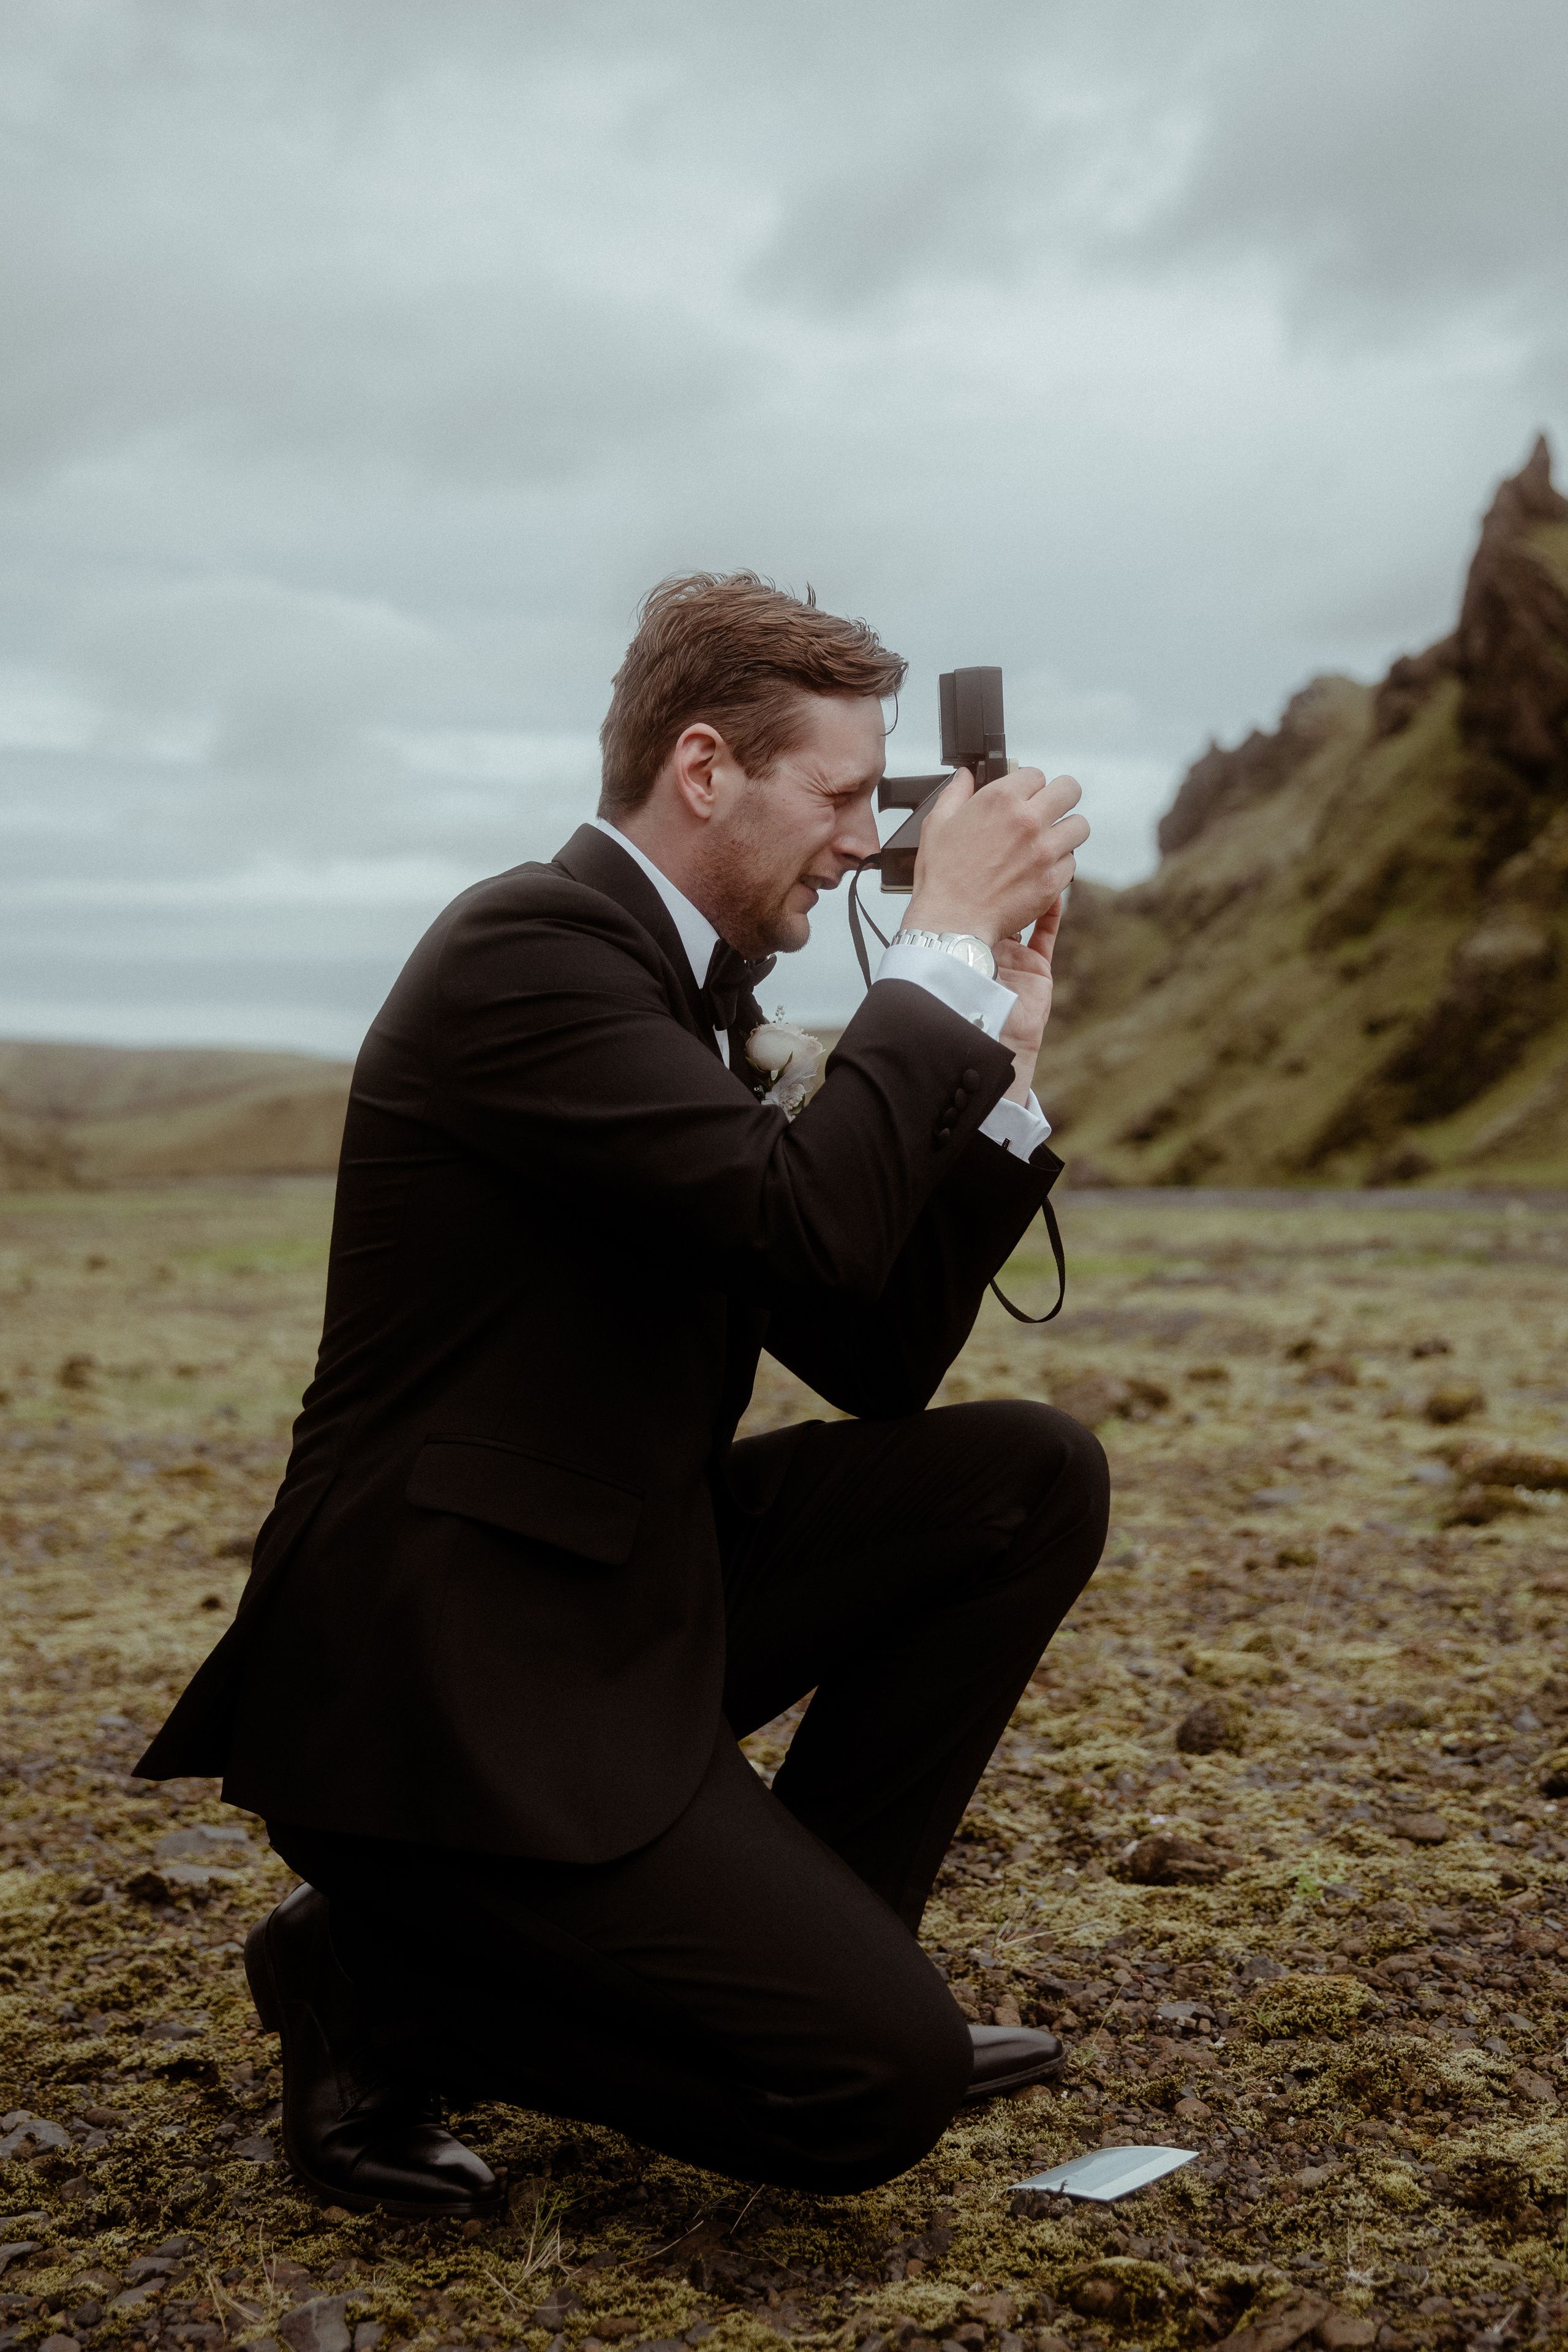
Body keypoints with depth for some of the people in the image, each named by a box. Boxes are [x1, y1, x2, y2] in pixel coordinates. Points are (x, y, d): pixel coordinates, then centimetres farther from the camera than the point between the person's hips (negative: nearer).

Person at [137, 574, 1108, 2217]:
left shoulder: (681, 985, 13)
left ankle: (793, 1954, 11)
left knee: (1032, 1477, 2)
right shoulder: (528, 947, -16)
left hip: (622, 1592, 10)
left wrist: (994, 1061, 4)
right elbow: (807, 1223, -28)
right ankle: (376, 1980, 4)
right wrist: (949, 942, -16)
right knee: (877, 2087, -14)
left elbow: (876, 1364, 11)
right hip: (442, 1682, -9)